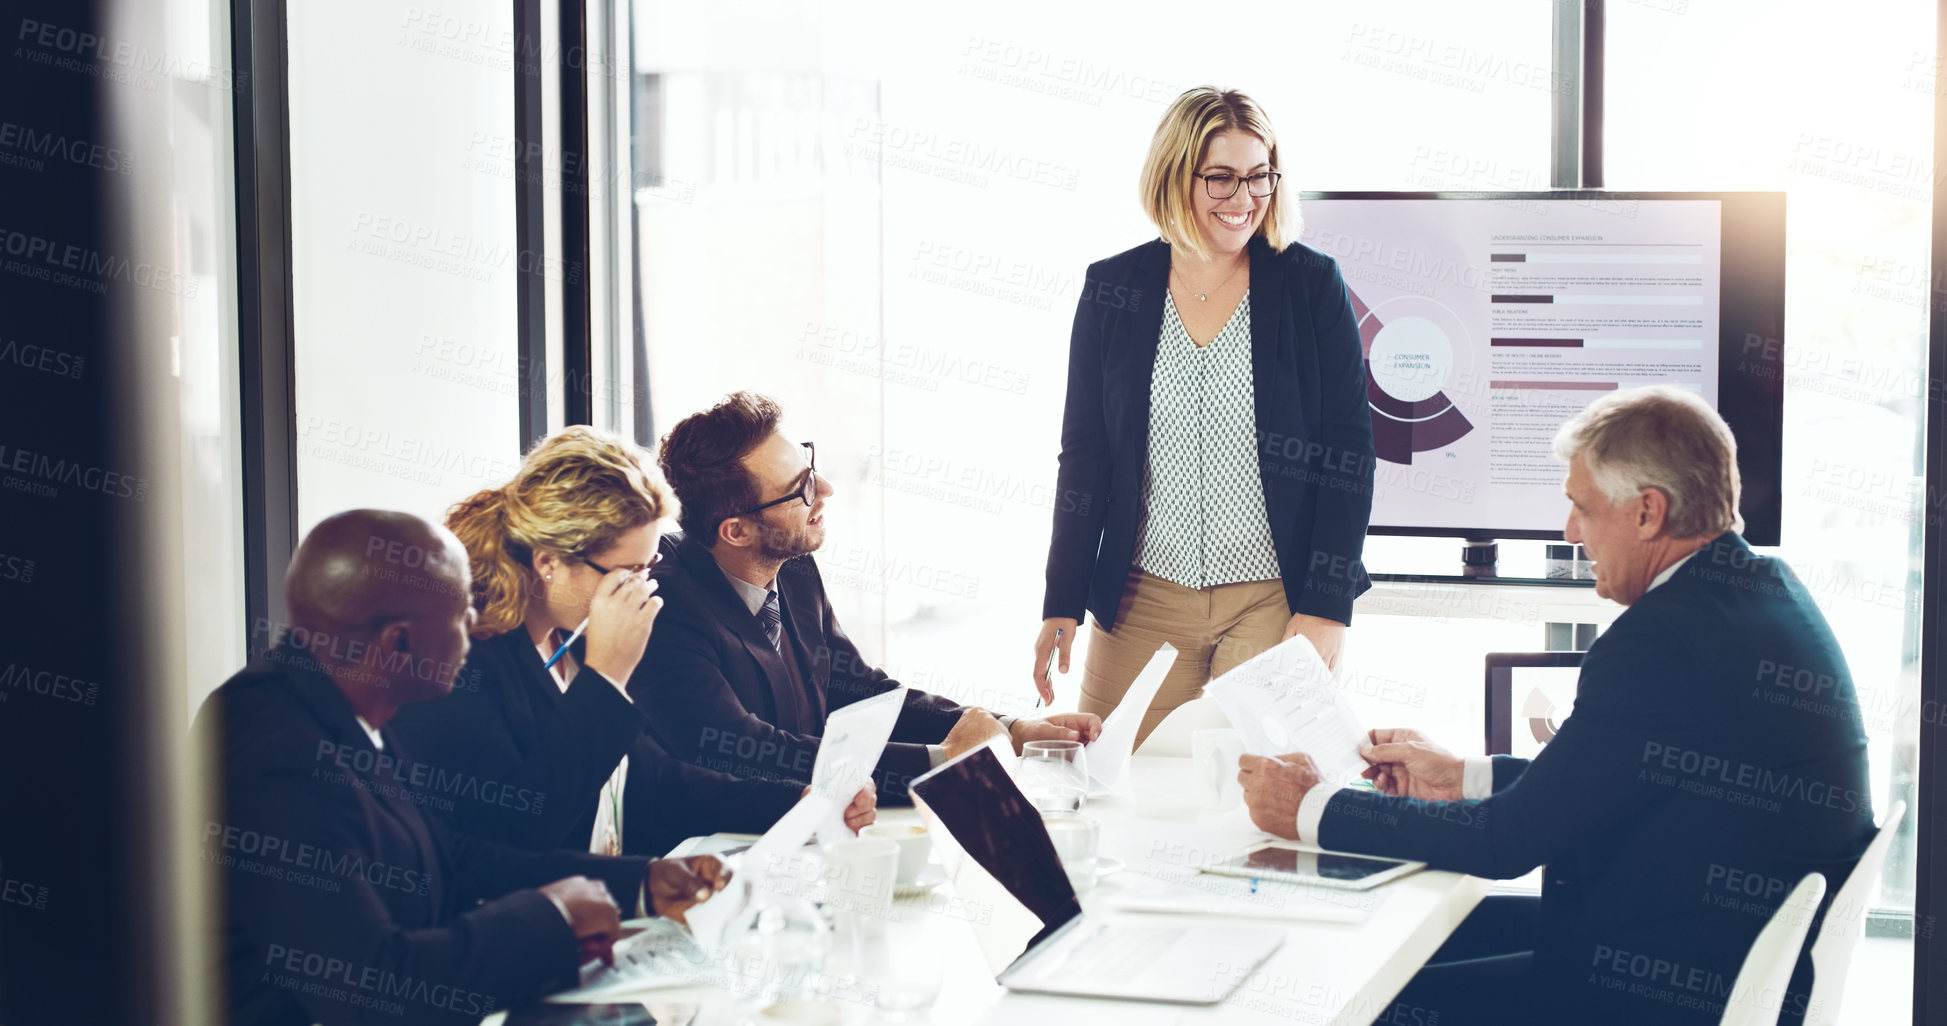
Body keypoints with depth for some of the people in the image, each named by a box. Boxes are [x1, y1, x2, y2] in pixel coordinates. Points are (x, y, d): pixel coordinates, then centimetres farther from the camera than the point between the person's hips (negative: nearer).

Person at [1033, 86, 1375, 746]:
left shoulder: (1311, 285, -1)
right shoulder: (1113, 289, 5)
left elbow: (1349, 450, -2)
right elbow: (1084, 451, 9)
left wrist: (1327, 605, -9)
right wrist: (1061, 603, 5)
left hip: (1277, 600, -2)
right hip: (1142, 602, 2)